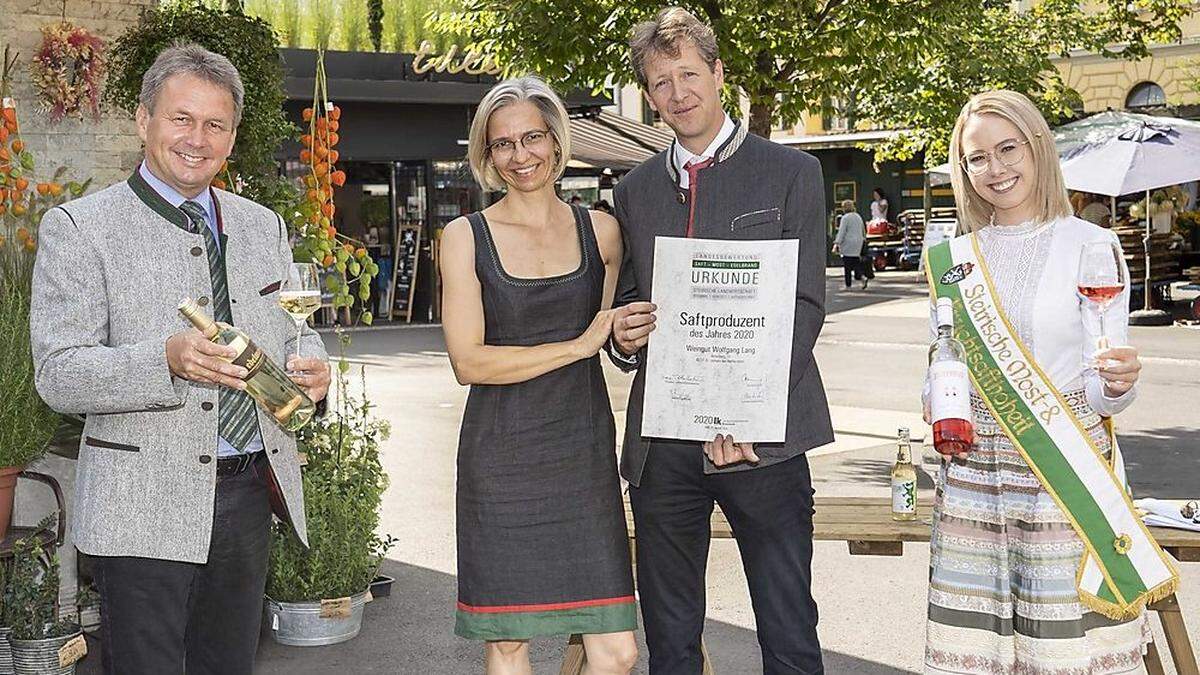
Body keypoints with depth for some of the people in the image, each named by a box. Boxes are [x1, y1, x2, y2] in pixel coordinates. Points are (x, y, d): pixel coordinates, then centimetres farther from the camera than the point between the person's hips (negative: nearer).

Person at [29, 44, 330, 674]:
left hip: (249, 496, 5)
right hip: (145, 505, -5)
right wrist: (165, 361, -28)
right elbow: (57, 374, -11)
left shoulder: (263, 226, 13)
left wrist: (309, 362, -5)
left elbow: (289, 329, 20)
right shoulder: (77, 228, -5)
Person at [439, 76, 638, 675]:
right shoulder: (465, 237, 1)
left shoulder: (601, 231, 9)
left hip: (583, 451, 2)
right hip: (501, 458, -2)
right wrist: (578, 344, -11)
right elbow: (468, 361, -7)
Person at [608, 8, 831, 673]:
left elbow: (804, 306, -6)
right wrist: (623, 337, -7)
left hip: (761, 437, -3)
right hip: (660, 441, 4)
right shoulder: (635, 189, 14)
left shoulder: (791, 173, 1)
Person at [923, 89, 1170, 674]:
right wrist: (939, 409, 0)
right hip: (972, 477, 4)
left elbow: (1102, 392, -3)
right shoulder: (956, 254, 9)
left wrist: (1117, 382, -25)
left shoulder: (1091, 244, -3)